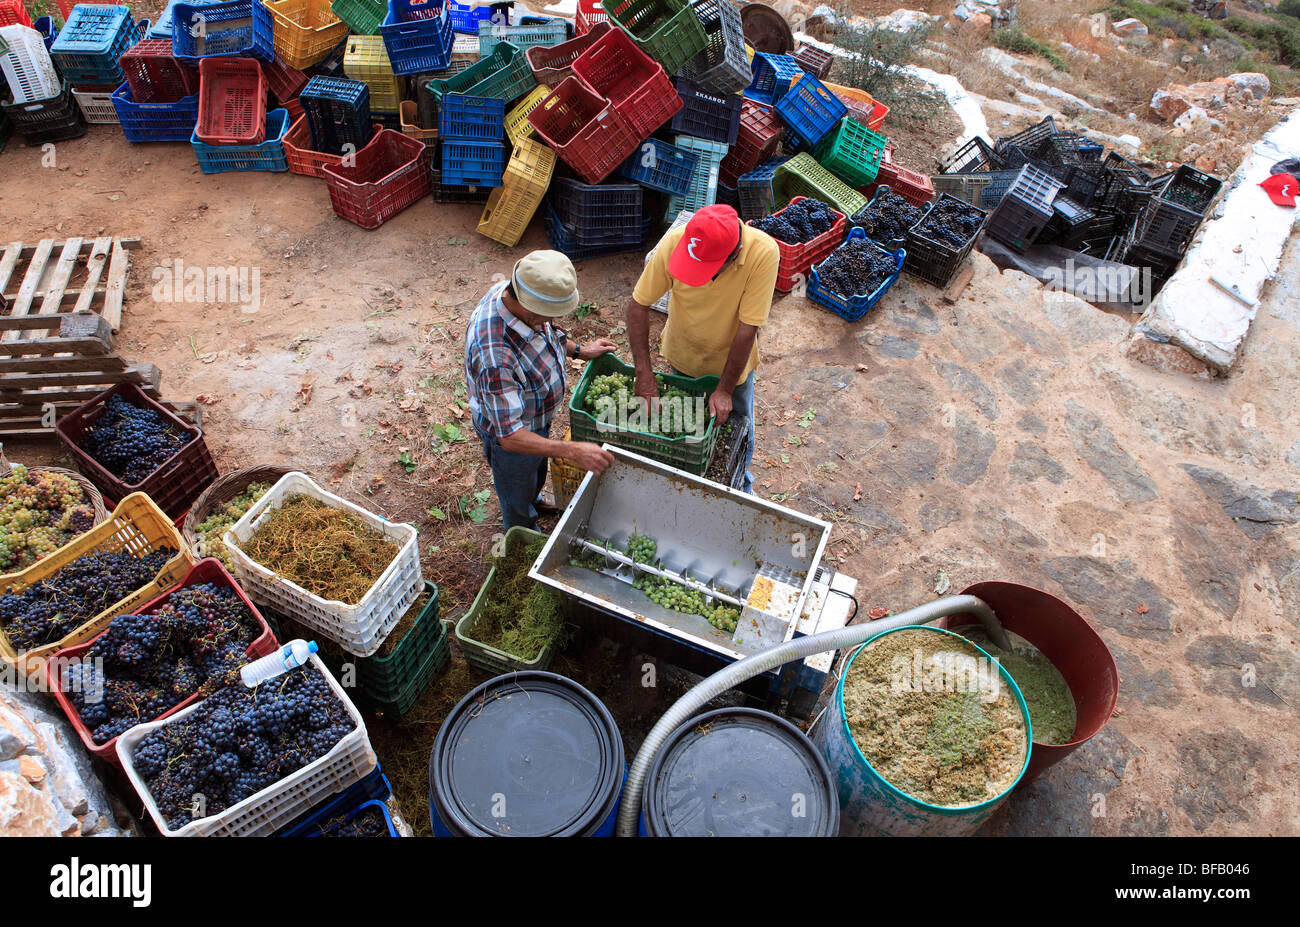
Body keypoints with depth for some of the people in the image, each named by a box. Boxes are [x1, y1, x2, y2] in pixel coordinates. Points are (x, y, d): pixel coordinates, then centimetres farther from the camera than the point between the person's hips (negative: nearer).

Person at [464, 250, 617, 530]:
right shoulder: (494, 355, -48)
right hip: (511, 436, -7)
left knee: (537, 470, 38)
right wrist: (573, 451, -48)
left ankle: (534, 500, 70)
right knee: (518, 500, 25)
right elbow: (510, 436, -44)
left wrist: (580, 350, 1)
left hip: (536, 417, 7)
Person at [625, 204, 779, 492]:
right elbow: (638, 304, -20)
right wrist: (644, 373, -23)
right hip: (682, 355, 1)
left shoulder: (763, 253, -36)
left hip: (732, 360, -1)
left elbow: (748, 328, -29)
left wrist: (725, 390, -24)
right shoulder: (674, 242, -31)